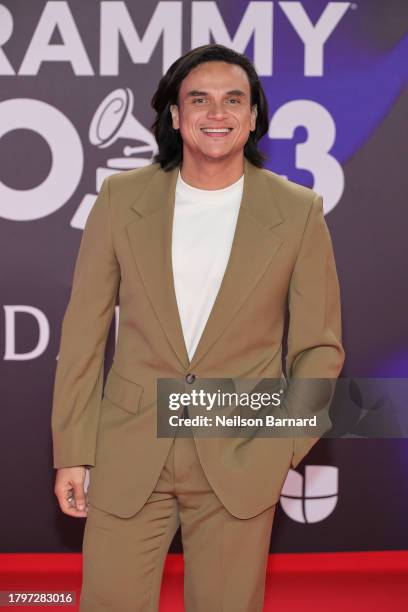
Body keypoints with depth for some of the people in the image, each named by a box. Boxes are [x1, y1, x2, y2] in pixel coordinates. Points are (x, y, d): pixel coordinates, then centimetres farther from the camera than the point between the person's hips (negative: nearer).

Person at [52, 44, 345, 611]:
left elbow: (319, 346, 3)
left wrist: (282, 450, -6)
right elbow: (84, 330, 3)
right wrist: (72, 452, 1)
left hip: (240, 463, 0)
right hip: (128, 459, 1)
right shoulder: (120, 198, -1)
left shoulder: (298, 212, -3)